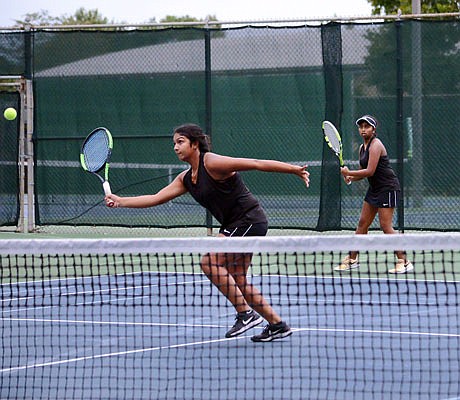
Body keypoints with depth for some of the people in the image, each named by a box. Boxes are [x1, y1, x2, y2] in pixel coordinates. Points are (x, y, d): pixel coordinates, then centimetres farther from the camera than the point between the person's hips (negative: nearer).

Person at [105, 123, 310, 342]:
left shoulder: (212, 163, -15)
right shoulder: (186, 179, 11)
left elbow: (257, 163, -17)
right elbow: (156, 198, 11)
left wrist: (295, 170, -21)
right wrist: (120, 201, 3)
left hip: (249, 220, -10)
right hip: (233, 225, 10)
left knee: (210, 262, -17)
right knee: (237, 281, 9)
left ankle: (246, 313, -12)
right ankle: (277, 324, 17)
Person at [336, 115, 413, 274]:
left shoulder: (375, 145, -16)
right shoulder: (362, 147, 12)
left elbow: (370, 171, -23)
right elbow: (364, 172, 17)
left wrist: (349, 173, -15)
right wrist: (351, 177, -4)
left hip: (388, 188, -9)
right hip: (374, 189, 9)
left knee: (386, 226, -12)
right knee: (362, 224, 8)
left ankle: (404, 262, -8)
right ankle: (352, 259, 13)